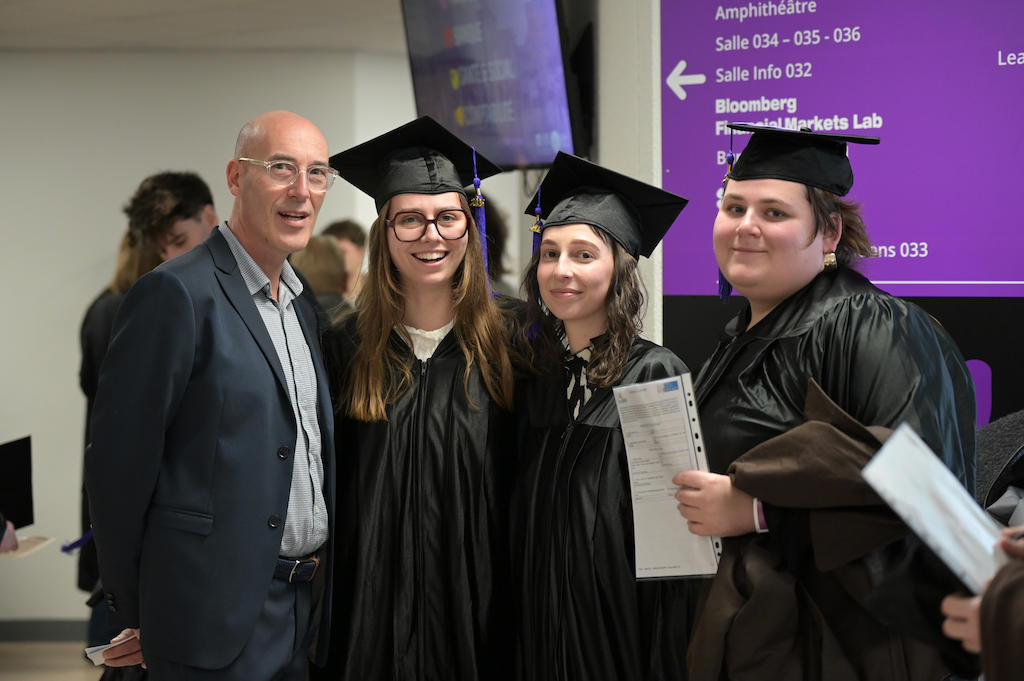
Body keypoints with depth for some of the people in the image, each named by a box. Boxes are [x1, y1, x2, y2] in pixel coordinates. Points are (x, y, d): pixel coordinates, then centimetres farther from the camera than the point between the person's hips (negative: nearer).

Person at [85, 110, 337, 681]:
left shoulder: (300, 307, 13)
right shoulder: (177, 292, -13)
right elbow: (120, 463, -13)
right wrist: (134, 614, -6)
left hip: (305, 609, 8)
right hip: (218, 615, -7)